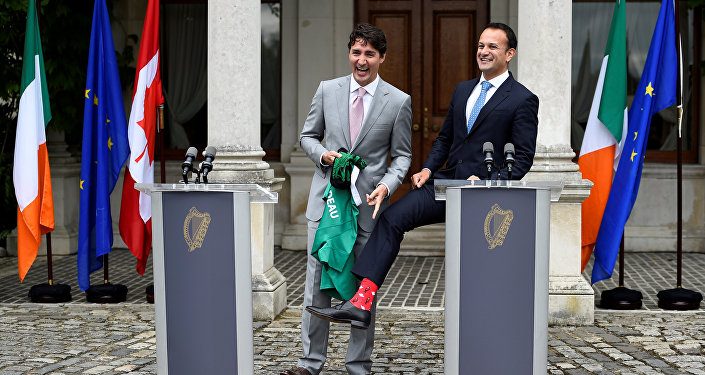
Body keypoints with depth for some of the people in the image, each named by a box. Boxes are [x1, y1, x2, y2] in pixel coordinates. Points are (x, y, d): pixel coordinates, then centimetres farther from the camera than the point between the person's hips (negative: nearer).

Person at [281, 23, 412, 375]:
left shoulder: (398, 101, 0)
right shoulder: (327, 90, 6)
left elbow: (401, 155, 4)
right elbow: (308, 135, 15)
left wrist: (387, 185, -14)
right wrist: (323, 155, -7)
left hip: (369, 204, -1)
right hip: (327, 199, 2)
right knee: (317, 283, 1)